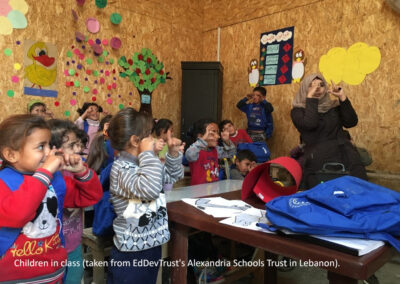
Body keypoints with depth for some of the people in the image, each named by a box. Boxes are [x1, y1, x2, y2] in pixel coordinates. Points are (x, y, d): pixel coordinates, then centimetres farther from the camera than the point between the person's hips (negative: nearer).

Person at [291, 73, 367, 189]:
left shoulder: (334, 106, 18)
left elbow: (351, 122, 5)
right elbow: (310, 124, -13)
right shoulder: (298, 110, 7)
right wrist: (310, 98, -6)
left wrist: (342, 97, 1)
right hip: (318, 160, -3)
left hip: (345, 156, 4)